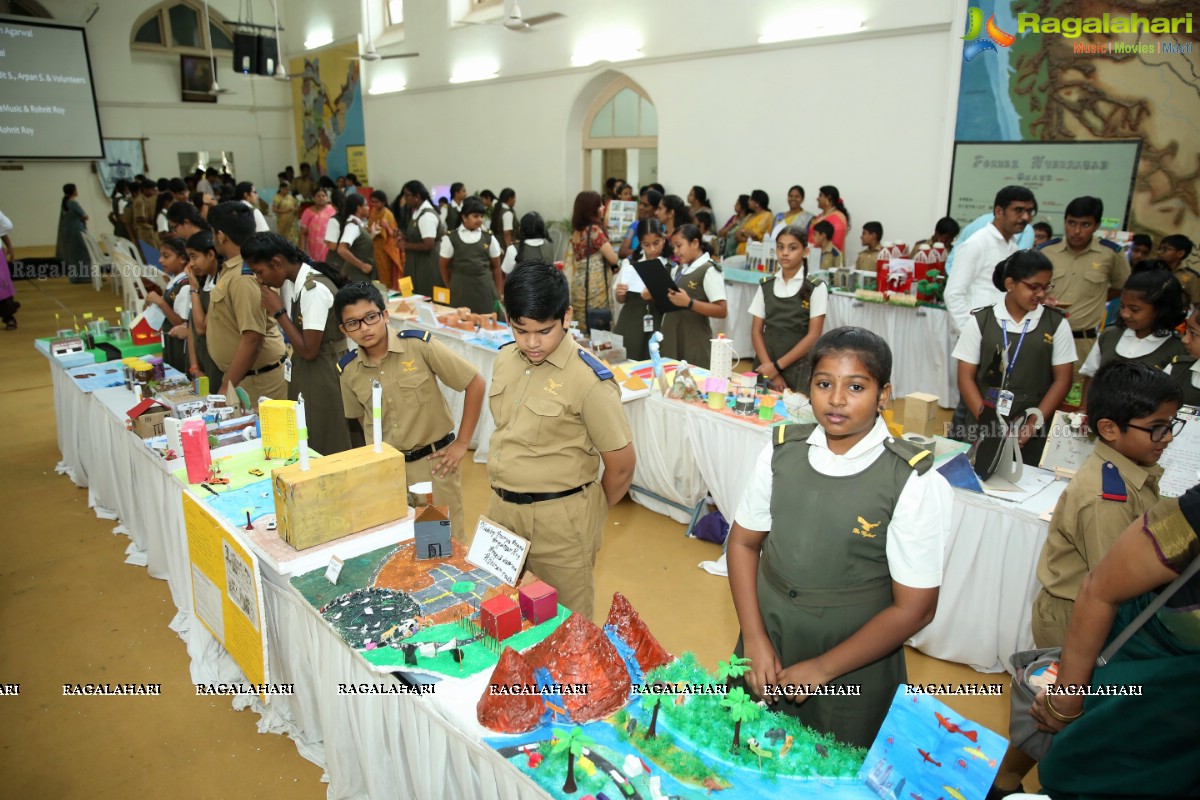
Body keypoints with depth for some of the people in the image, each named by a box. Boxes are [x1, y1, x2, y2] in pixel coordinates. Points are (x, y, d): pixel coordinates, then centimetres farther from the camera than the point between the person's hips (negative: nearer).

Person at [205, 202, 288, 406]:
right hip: (241, 375, 9)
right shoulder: (231, 269, 9)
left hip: (258, 379, -9)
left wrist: (226, 388, -21)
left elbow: (252, 338, -24)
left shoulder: (244, 278, -20)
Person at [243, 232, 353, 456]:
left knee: (326, 452, 1)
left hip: (324, 377, -9)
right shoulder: (289, 283, 4)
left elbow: (308, 350, -20)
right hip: (305, 376, 9)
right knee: (307, 448, 15)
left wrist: (278, 311, -15)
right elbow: (296, 337, 12)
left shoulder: (314, 289, -21)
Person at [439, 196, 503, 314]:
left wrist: (498, 293, 6)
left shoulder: (489, 238, 3)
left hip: (484, 287, 1)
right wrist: (451, 288, 12)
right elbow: (443, 266, 8)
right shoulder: (451, 238, -1)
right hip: (460, 287, -1)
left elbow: (496, 267, 8)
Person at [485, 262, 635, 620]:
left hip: (560, 520, -6)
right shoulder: (505, 360, 2)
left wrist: (592, 513, 3)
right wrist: (505, 496, 16)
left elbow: (622, 464, -12)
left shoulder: (588, 379, -19)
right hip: (501, 509, 6)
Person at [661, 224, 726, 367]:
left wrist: (689, 302, -25)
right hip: (672, 337, 7)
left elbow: (722, 311, -16)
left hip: (694, 342, -7)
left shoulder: (709, 271, -10)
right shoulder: (679, 269, 13)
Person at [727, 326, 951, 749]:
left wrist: (823, 668, -11)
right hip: (767, 640, 4)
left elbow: (913, 608, -13)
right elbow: (744, 540, 2)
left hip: (851, 664, -3)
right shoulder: (781, 451, -6)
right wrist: (754, 639, -6)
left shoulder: (917, 485, -17)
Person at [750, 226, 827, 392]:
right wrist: (769, 367, -9)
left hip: (798, 369, -3)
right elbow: (756, 331, 4)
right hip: (765, 366, 3)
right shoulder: (765, 286, 6)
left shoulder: (816, 288, -3)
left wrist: (777, 366, -11)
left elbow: (813, 335, -7)